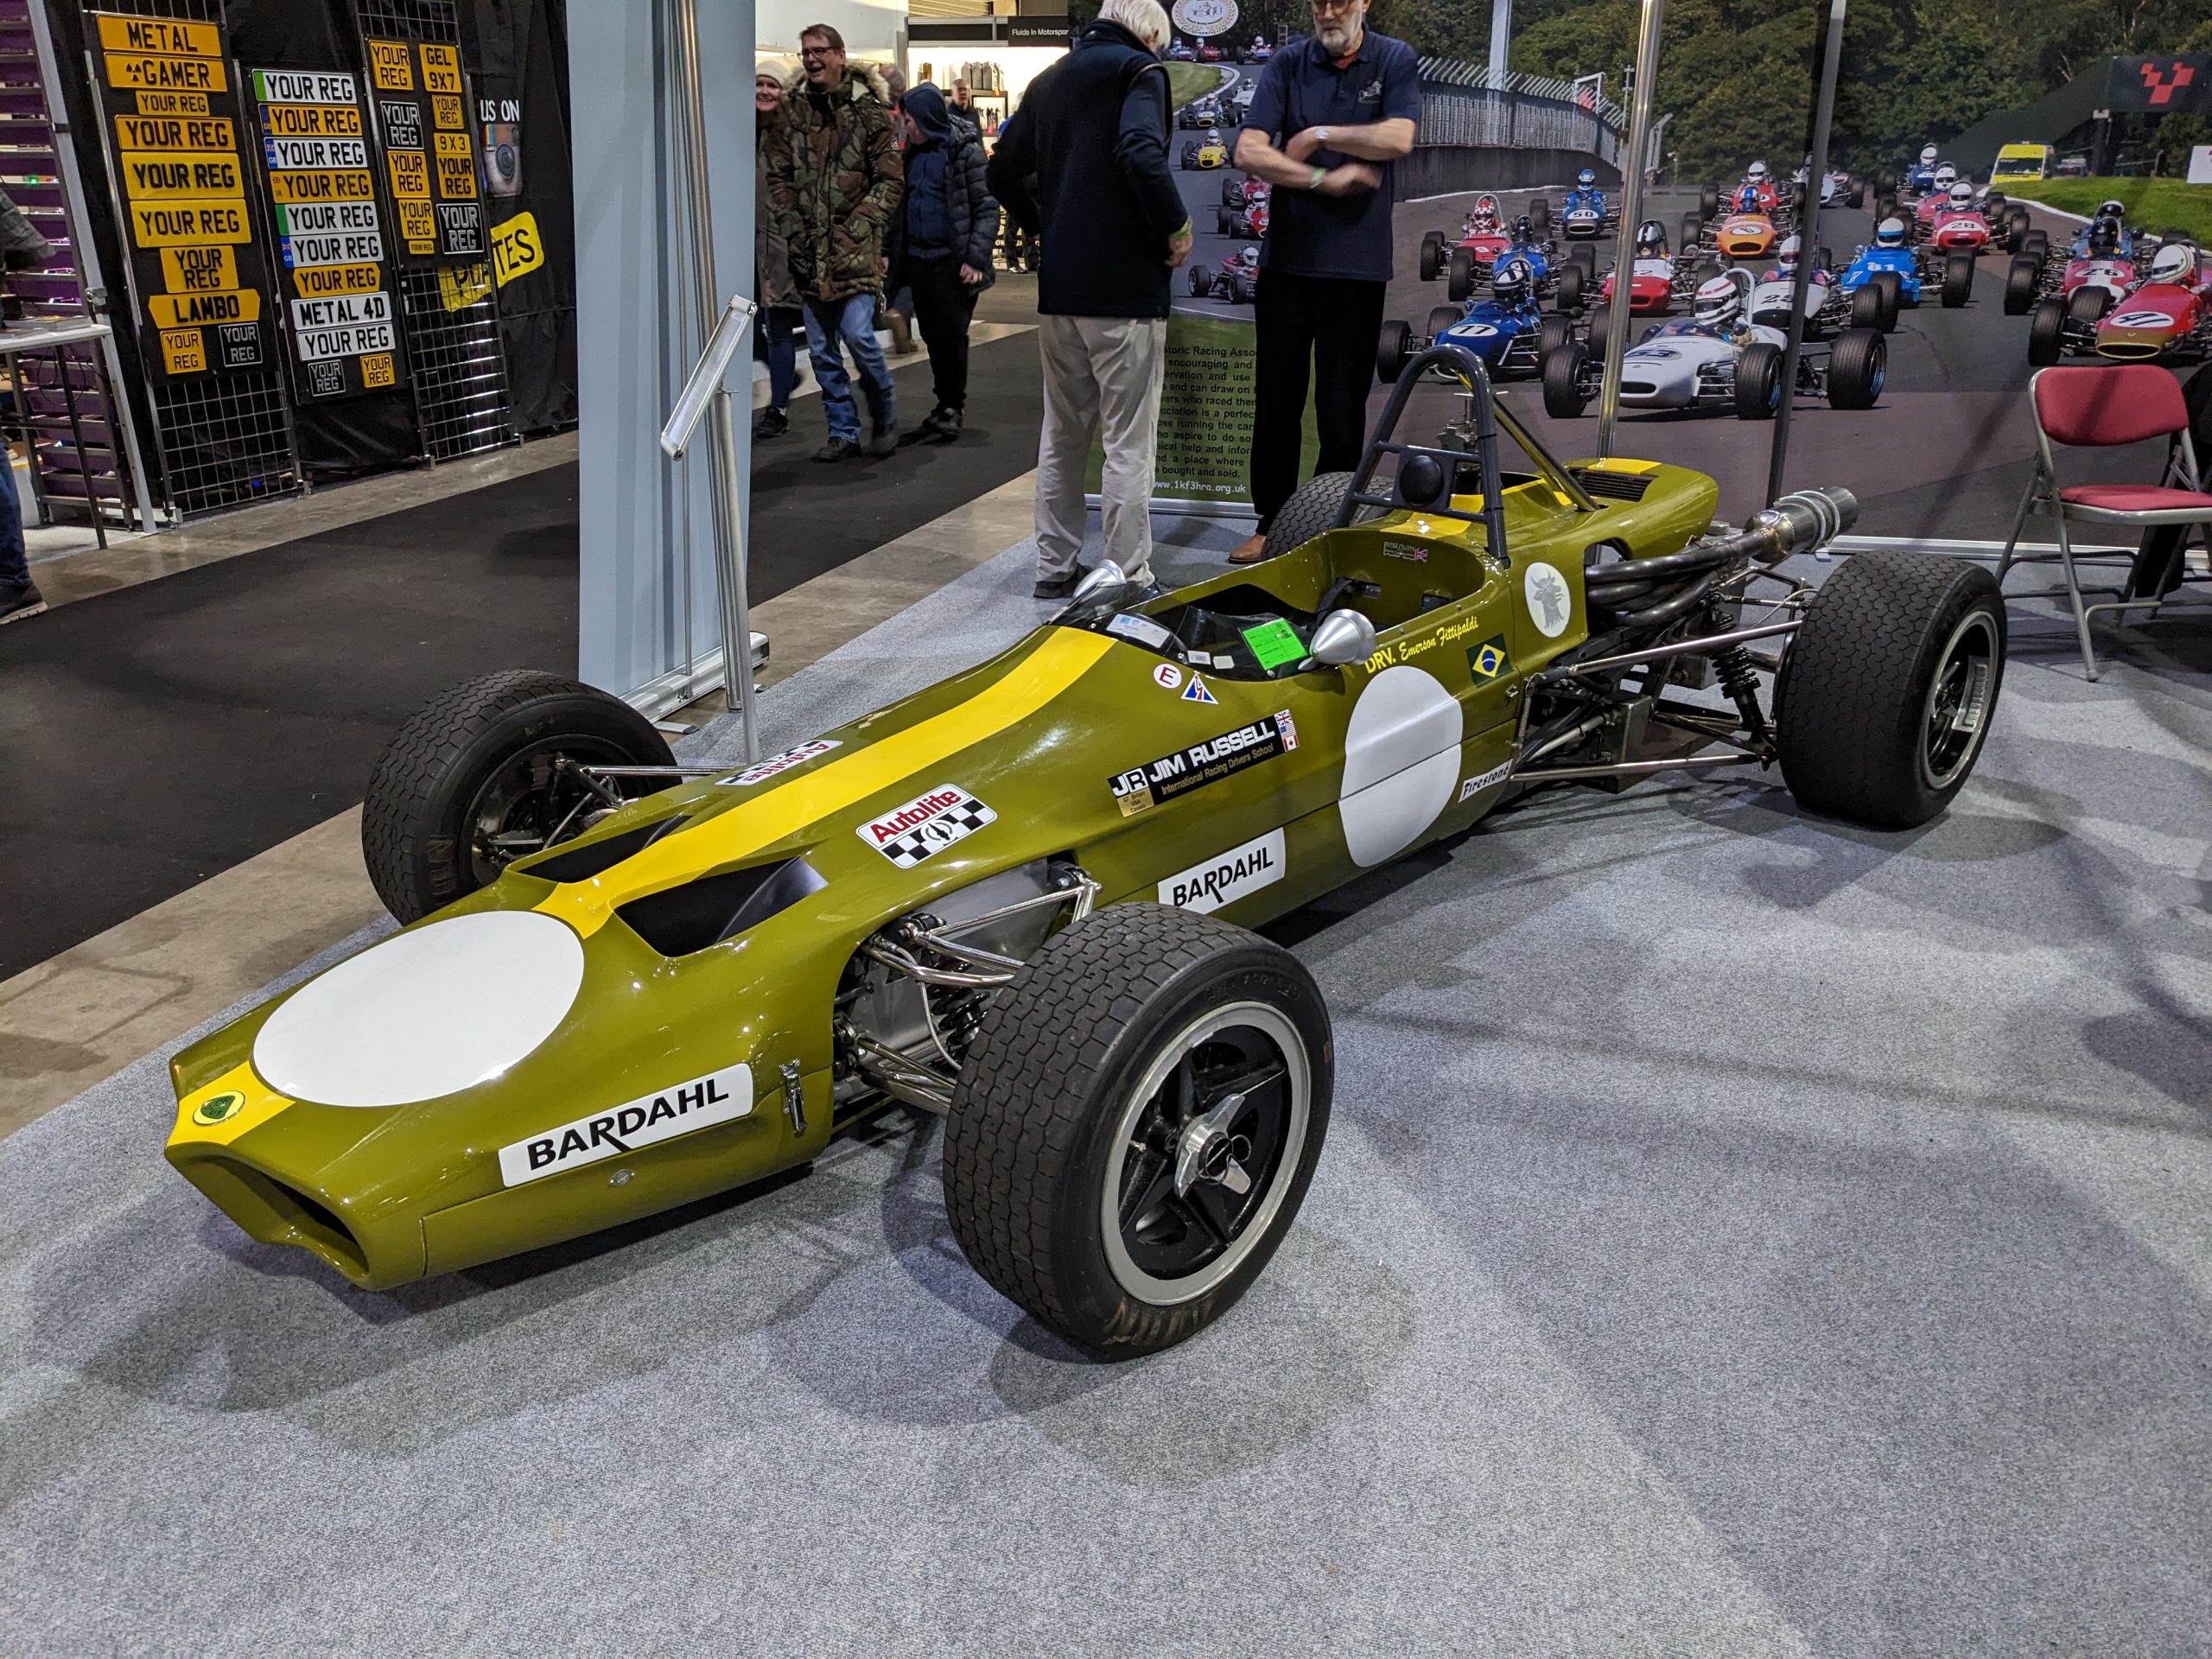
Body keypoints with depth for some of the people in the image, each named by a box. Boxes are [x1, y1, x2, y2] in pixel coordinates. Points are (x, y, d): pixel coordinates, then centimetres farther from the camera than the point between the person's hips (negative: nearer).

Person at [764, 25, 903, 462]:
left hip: (855, 248, -4)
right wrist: (792, 224, -1)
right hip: (809, 251, 4)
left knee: (859, 336, -14)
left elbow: (889, 180, -4)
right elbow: (778, 175, 11)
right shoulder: (793, 111, 9)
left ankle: (885, 417, 10)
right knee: (822, 350, 6)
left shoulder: (869, 110, -1)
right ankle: (843, 433, 17)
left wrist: (858, 227, -12)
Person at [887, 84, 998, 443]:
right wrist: (895, 253, 10)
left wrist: (976, 258, -17)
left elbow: (987, 208, -10)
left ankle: (951, 409, 8)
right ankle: (944, 405, 20)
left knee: (951, 335, -2)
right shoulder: (913, 154, 12)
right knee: (932, 335, 10)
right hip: (919, 260, 7)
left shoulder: (964, 151, -8)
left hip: (952, 261, -6)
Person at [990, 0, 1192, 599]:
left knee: (1062, 433, 15)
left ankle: (1054, 567, 21)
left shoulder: (1048, 81, 16)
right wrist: (1176, 226, -11)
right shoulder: (1139, 68, -5)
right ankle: (1128, 580, 0)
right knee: (1129, 442, -2)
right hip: (1125, 285, -7)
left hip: (1059, 286, 7)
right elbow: (1142, 155, -23)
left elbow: (1004, 173, 19)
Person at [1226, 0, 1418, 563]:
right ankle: (1271, 523, 15)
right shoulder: (1288, 64, 4)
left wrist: (1317, 136, -9)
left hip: (1358, 263, -1)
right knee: (1276, 398, 5)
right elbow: (1249, 152, -7)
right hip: (1287, 258, 2)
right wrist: (1325, 179, -12)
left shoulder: (1395, 61, 3)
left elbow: (1398, 138, -14)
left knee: (1343, 406, 4)